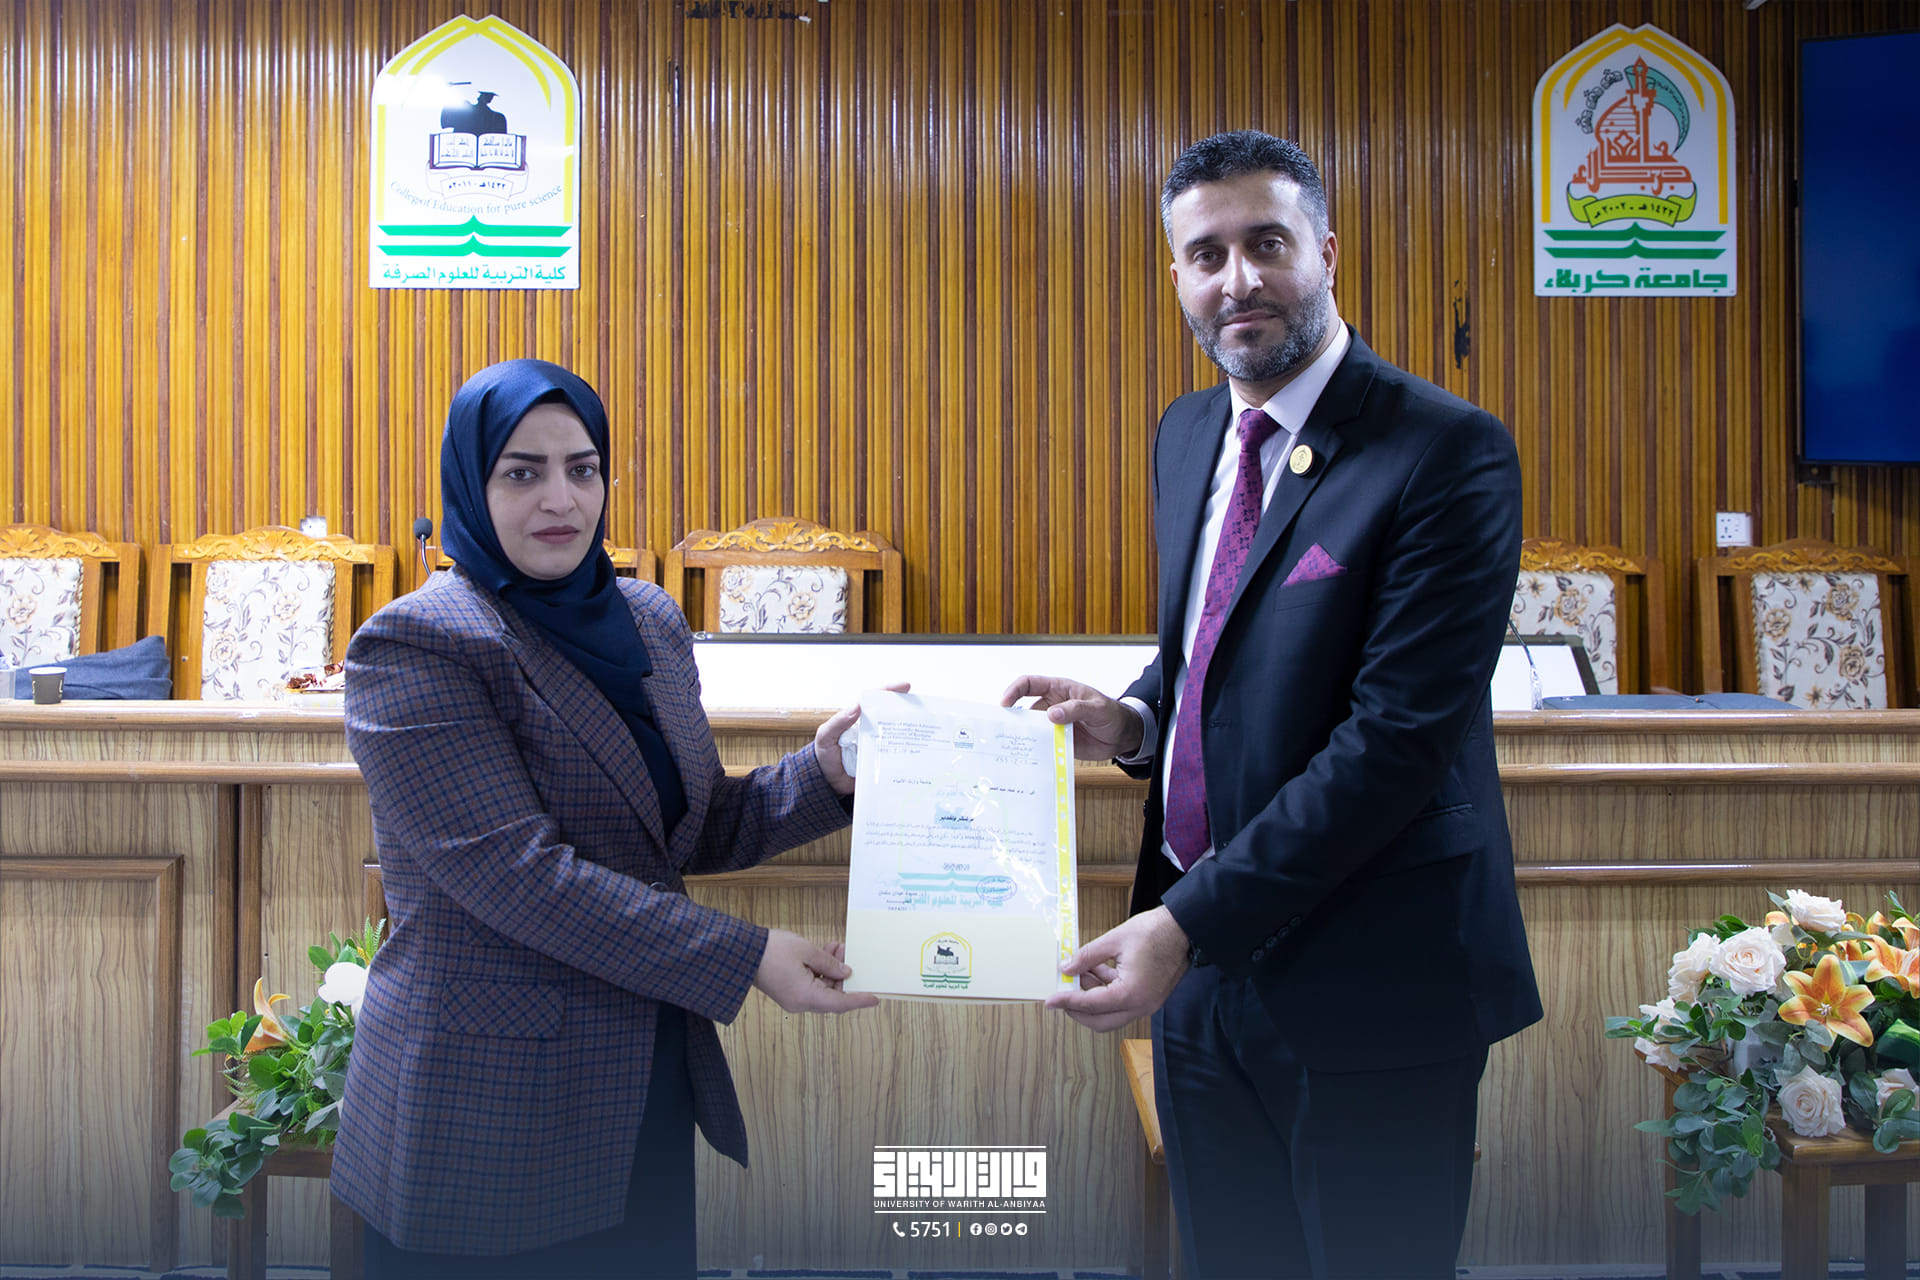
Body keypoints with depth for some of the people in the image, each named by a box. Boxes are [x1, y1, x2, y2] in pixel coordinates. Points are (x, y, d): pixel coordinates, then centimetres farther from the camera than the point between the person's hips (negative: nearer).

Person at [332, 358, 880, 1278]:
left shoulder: (649, 622, 7)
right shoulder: (414, 649, -14)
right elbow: (517, 873, -22)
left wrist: (823, 774, -7)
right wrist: (745, 959, -23)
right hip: (484, 1114, -6)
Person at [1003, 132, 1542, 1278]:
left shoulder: (1448, 451, -16)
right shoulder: (1187, 434, 9)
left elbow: (1398, 735, -22)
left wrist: (1192, 921, -25)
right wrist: (1134, 718, -3)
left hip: (1367, 981, -6)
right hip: (1198, 966, 7)